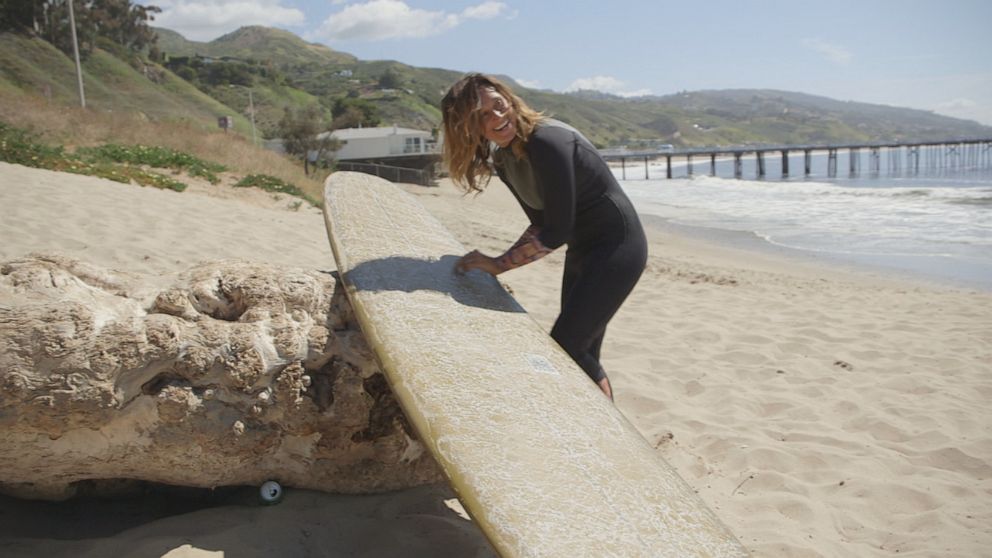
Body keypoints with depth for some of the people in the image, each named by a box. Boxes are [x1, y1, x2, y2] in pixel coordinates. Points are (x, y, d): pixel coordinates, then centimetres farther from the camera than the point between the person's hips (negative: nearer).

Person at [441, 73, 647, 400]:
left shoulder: (546, 142, -26)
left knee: (565, 346, -12)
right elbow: (542, 224, 8)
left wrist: (499, 265, -21)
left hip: (617, 247, -9)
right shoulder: (501, 159, 1)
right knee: (582, 354, 14)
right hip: (581, 250, 9)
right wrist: (503, 261, -2)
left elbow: (557, 232, -25)